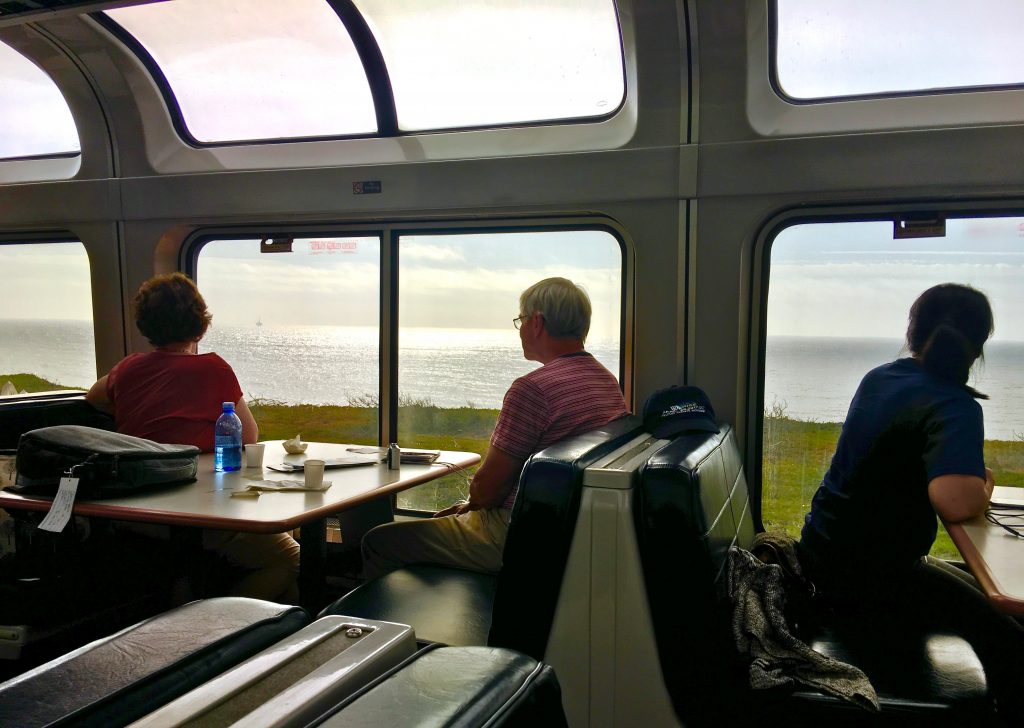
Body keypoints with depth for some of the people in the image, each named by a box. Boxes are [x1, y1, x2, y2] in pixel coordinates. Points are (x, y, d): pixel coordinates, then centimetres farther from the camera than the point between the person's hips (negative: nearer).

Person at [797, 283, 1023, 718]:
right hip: (866, 572, -9)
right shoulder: (954, 407, -20)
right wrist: (984, 486, -14)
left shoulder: (876, 379, 5)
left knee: (978, 591, 25)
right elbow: (955, 502, -37)